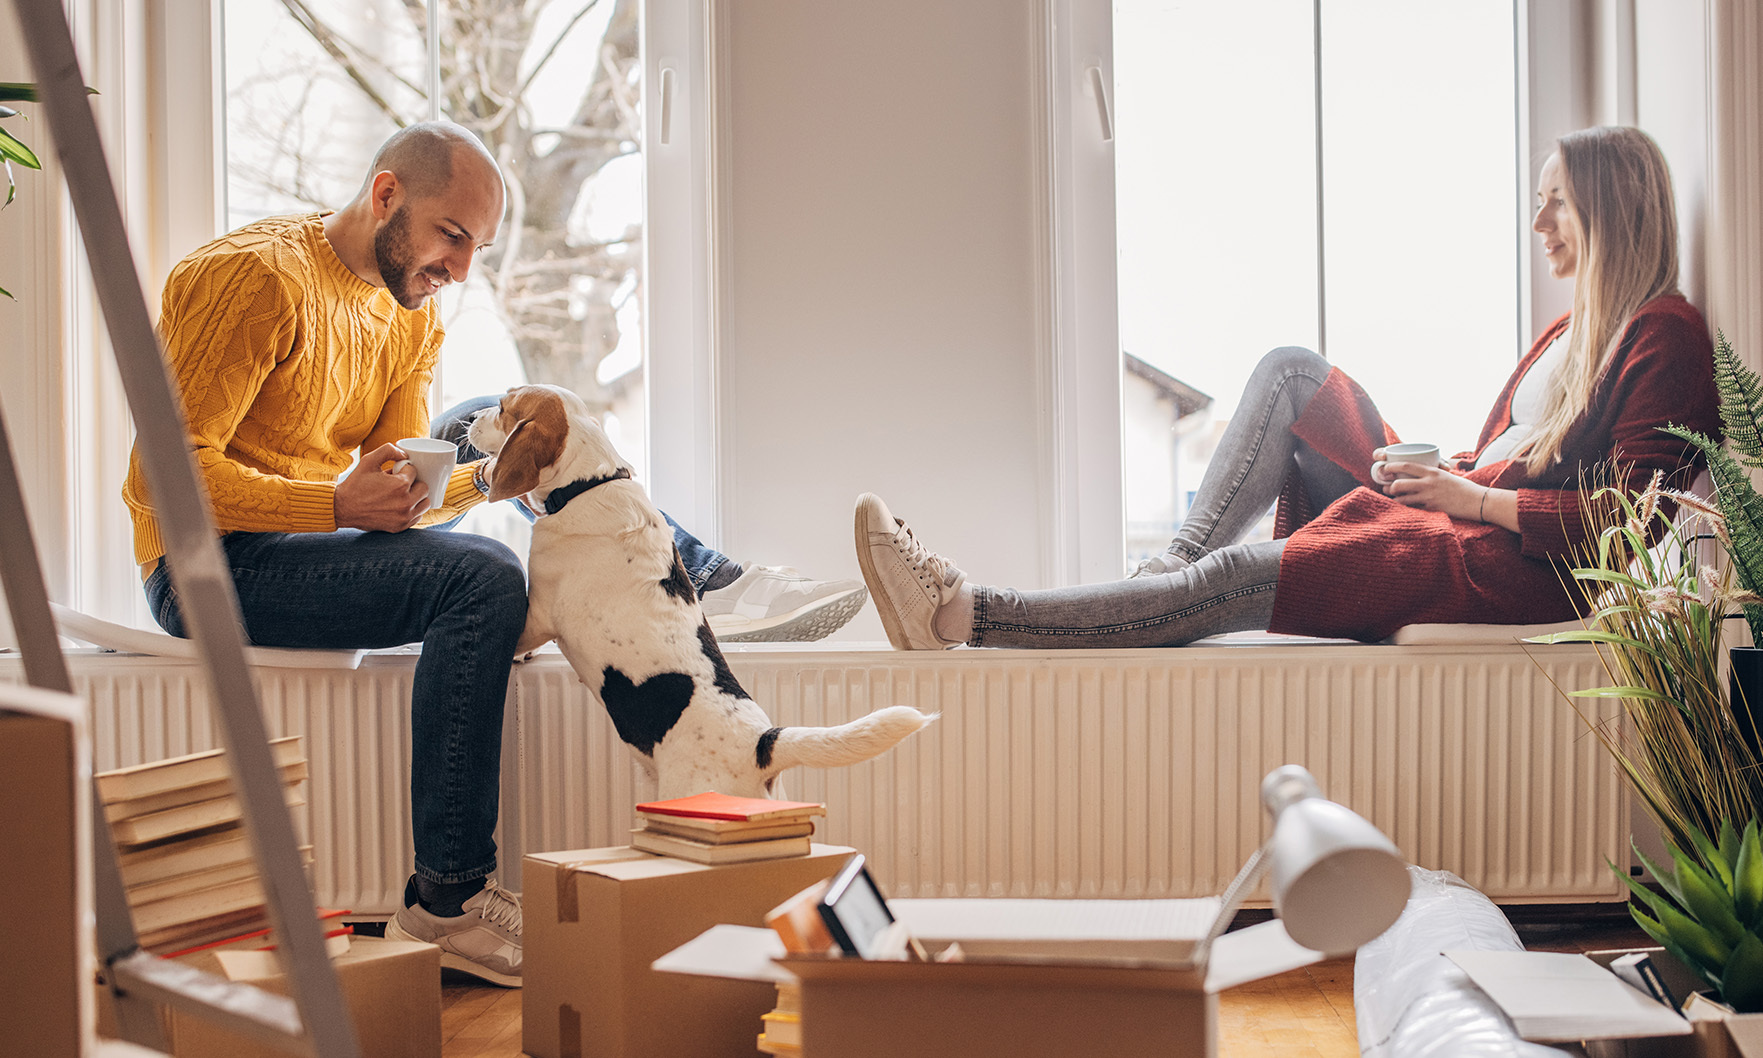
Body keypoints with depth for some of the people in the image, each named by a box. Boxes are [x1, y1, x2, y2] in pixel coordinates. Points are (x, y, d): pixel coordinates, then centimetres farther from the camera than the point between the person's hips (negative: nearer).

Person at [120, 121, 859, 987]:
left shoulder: (417, 316, 11)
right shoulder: (257, 275, -15)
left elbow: (399, 489, 6)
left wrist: (488, 475, -13)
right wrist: (338, 506, -27)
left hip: (309, 546, 9)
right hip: (212, 564, -8)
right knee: (483, 580, -28)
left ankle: (708, 579, 0)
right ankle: (447, 903, -25)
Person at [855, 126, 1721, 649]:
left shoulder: (1666, 336, -5)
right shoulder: (1570, 334, 24)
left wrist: (1471, 497, -15)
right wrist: (1436, 471, 1)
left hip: (1513, 570, -9)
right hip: (1446, 523, 9)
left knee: (1236, 582, -25)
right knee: (1290, 370, -3)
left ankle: (966, 616, -28)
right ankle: (1176, 563, -15)